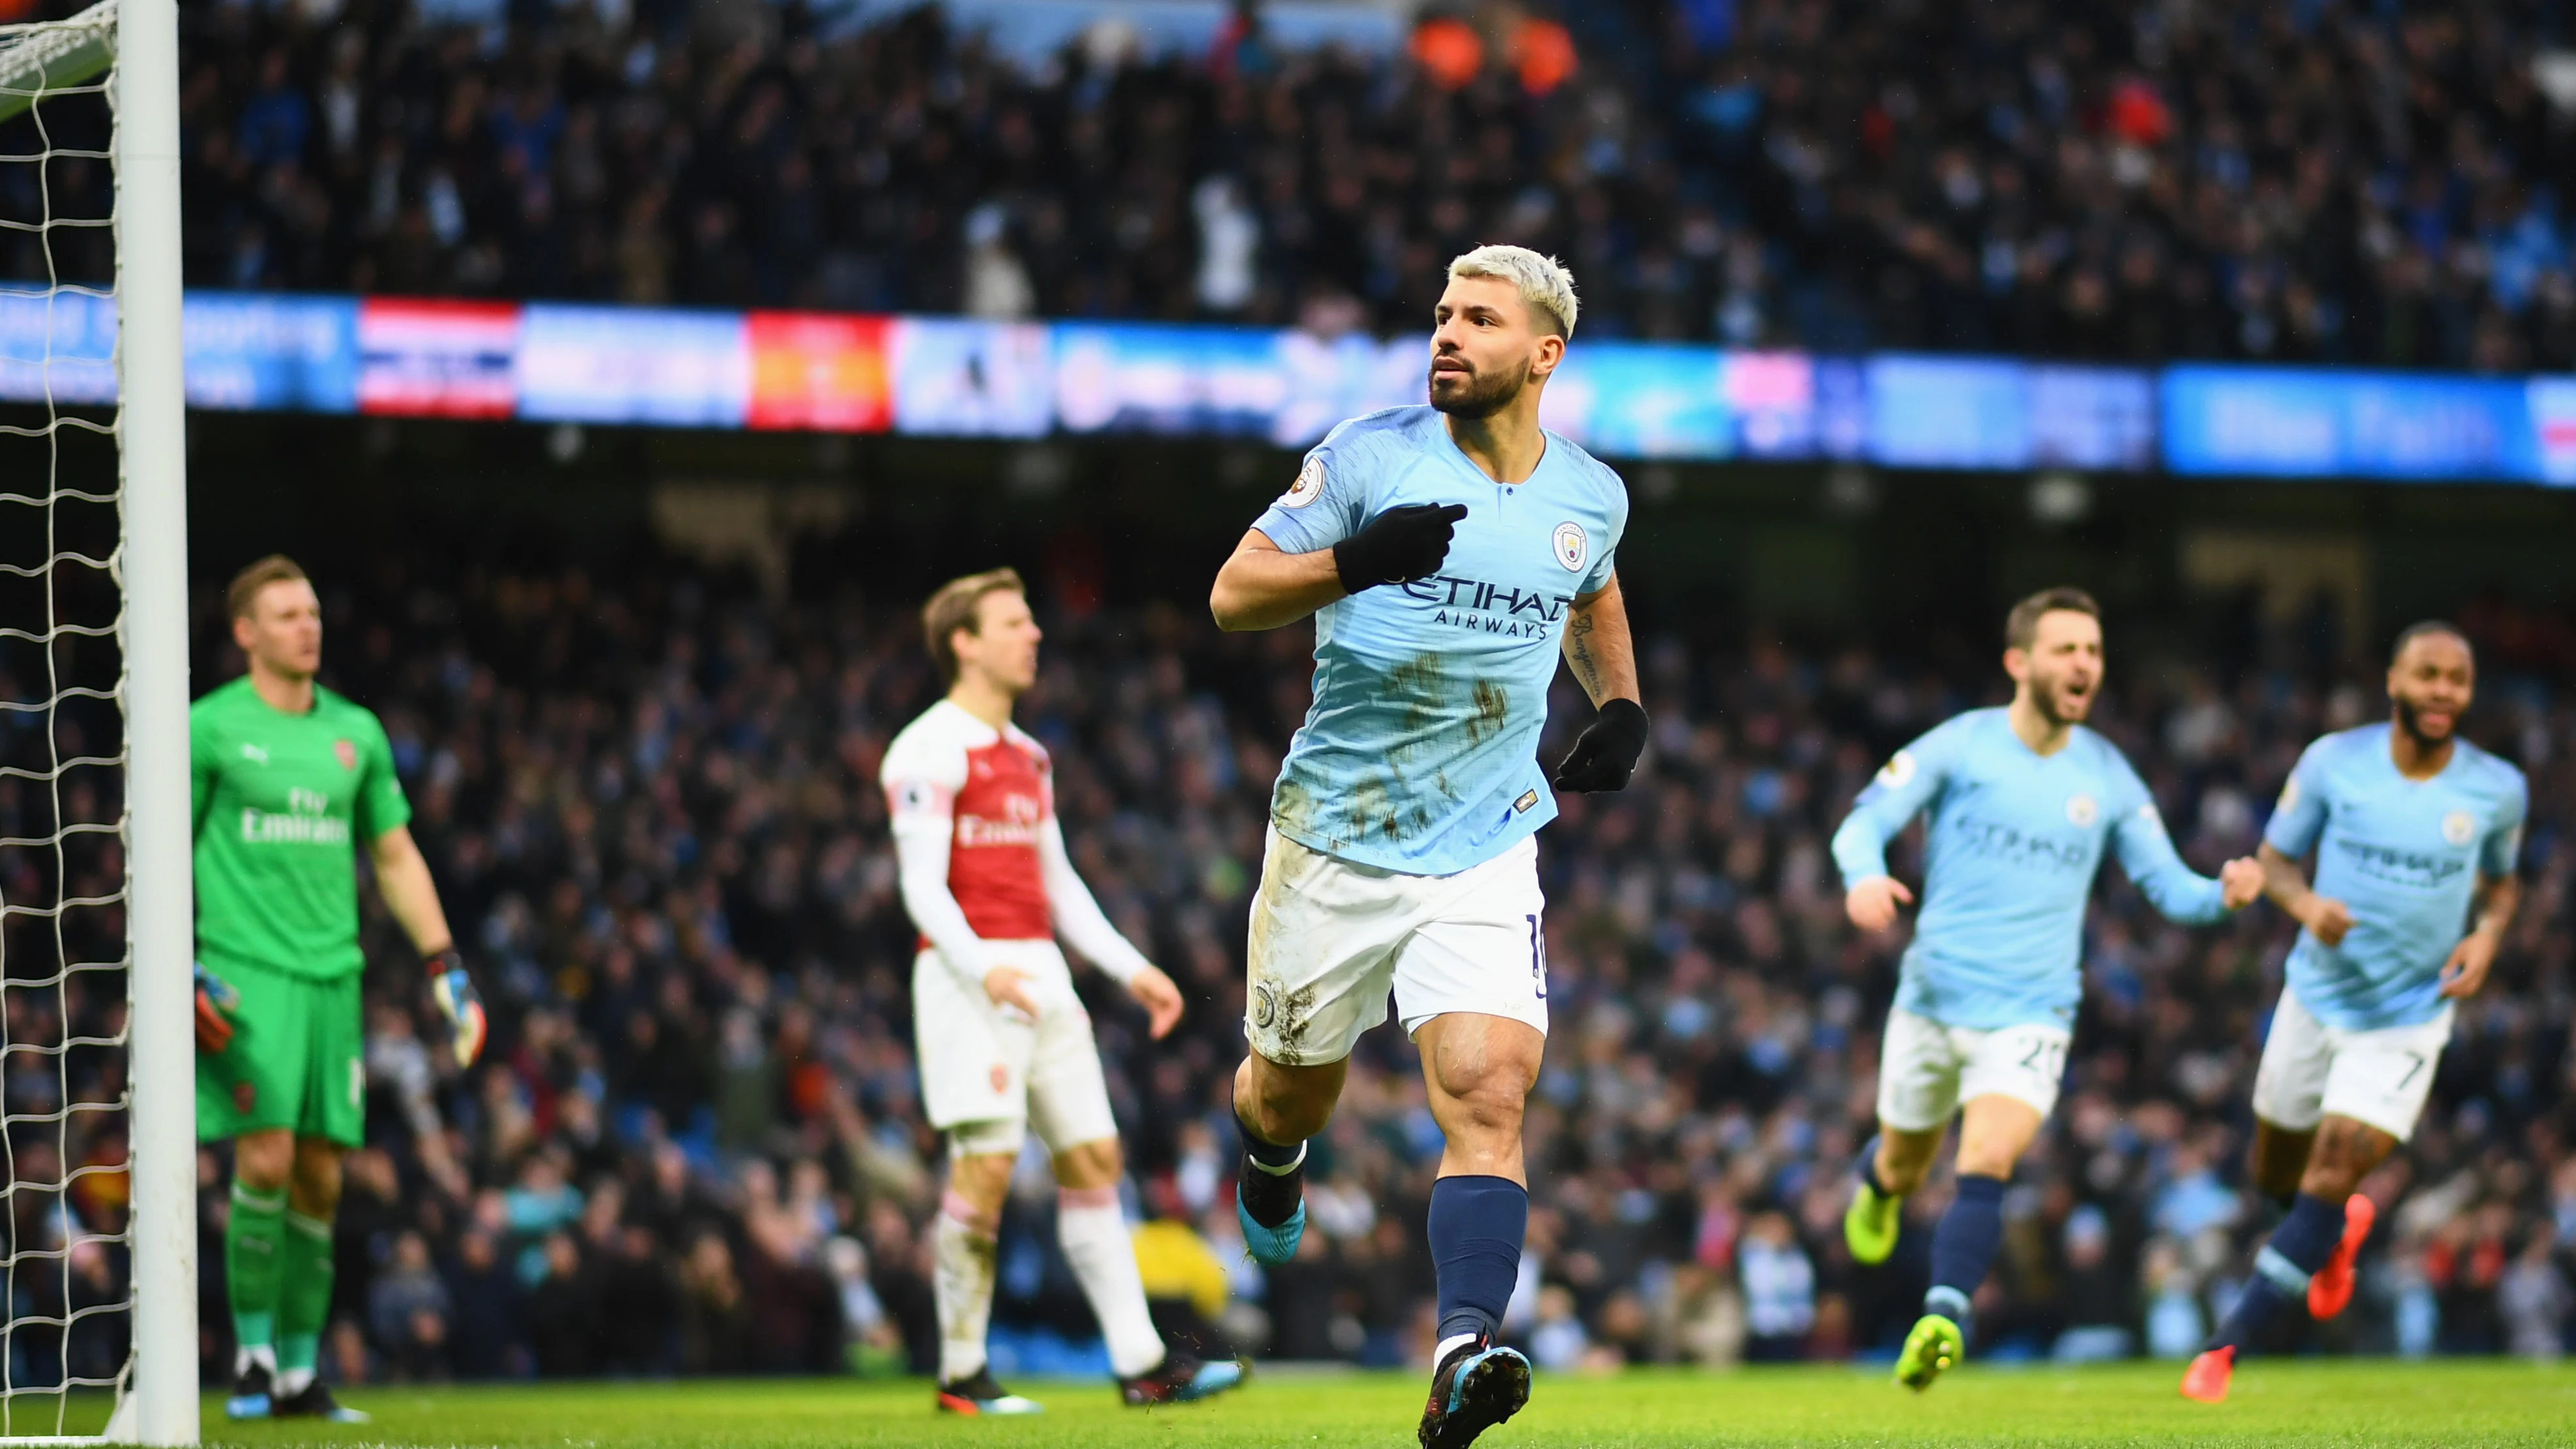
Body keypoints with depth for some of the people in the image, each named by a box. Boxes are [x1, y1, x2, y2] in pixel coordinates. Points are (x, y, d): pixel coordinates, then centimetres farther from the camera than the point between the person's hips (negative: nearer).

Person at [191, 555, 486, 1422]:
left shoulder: (356, 733, 13)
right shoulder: (210, 727, 0)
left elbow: (396, 859, 19)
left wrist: (444, 968, 12)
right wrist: (179, 967, -8)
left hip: (332, 974, 4)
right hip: (246, 974, -4)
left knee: (319, 1179, 3)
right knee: (266, 1158, -16)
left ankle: (300, 1374, 10)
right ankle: (252, 1351, -3)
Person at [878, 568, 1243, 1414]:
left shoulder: (1026, 756, 20)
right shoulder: (930, 750, -7)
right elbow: (922, 884, -14)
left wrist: (1130, 969, 17)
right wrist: (981, 970, -29)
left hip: (1042, 973, 9)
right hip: (968, 975, -9)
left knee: (1094, 1158, 3)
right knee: (986, 1163, -12)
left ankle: (1141, 1365, 3)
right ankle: (961, 1375, -4)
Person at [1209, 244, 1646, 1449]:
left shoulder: (1590, 497, 4)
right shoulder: (1372, 456, -7)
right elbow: (1232, 594, -11)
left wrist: (1621, 708, 11)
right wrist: (1355, 561, -29)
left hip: (1484, 854, 1)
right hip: (1334, 840, -1)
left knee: (1487, 1097, -20)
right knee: (1295, 1089, 17)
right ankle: (1268, 1162, 54)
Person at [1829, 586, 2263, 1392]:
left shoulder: (2107, 776, 3)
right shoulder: (1960, 746, -4)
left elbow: (2167, 885, 8)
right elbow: (1864, 823, -8)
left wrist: (2223, 894, -15)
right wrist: (1864, 877, -32)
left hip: (2031, 1015, 0)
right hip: (1933, 1000, 0)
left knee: (1986, 1169, -23)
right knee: (1903, 1169, 17)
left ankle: (1943, 1323, -31)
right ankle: (1878, 1185, 53)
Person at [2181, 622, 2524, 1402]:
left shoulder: (2498, 790, -7)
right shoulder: (2334, 762, -10)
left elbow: (2500, 879, 12)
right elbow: (2275, 859, 0)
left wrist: (2487, 934, -10)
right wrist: (2307, 905, -22)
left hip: (2408, 1019, -2)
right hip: (2317, 995, 2)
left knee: (2333, 1175, -14)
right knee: (2275, 1176, 14)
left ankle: (2225, 1348, -7)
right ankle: (2341, 1230, 52)